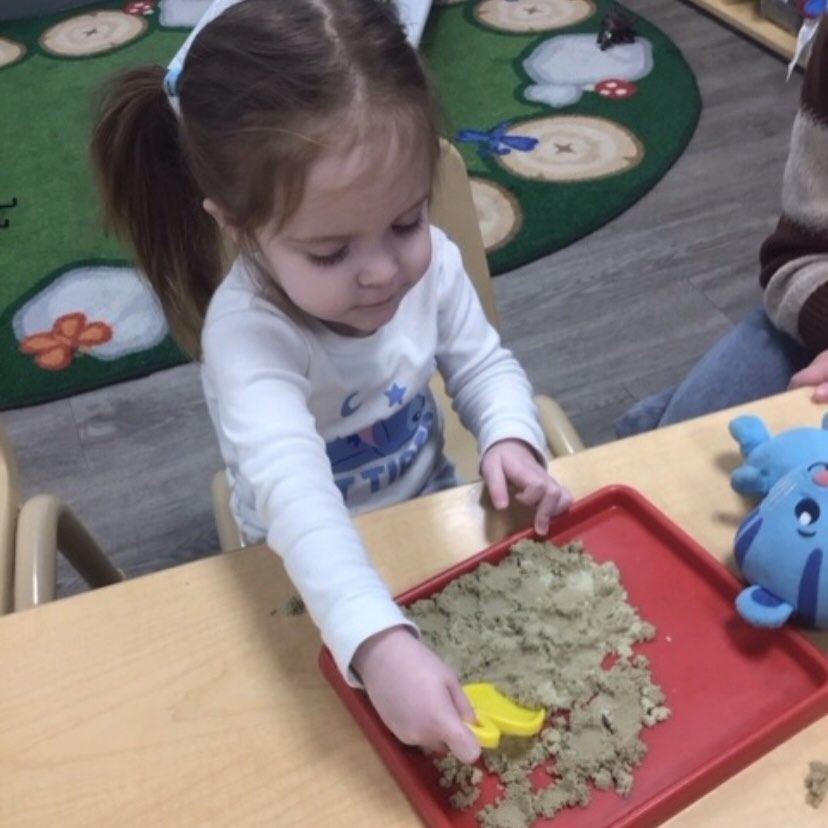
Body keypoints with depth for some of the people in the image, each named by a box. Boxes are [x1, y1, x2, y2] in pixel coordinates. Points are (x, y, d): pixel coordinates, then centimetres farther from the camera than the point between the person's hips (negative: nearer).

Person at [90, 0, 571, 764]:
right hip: (313, 574, -4)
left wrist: (509, 439, -25)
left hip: (435, 515, 4)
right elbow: (293, 492, -47)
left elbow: (484, 364, -3)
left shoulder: (428, 261, -17)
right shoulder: (247, 331, -33)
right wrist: (378, 643, -60)